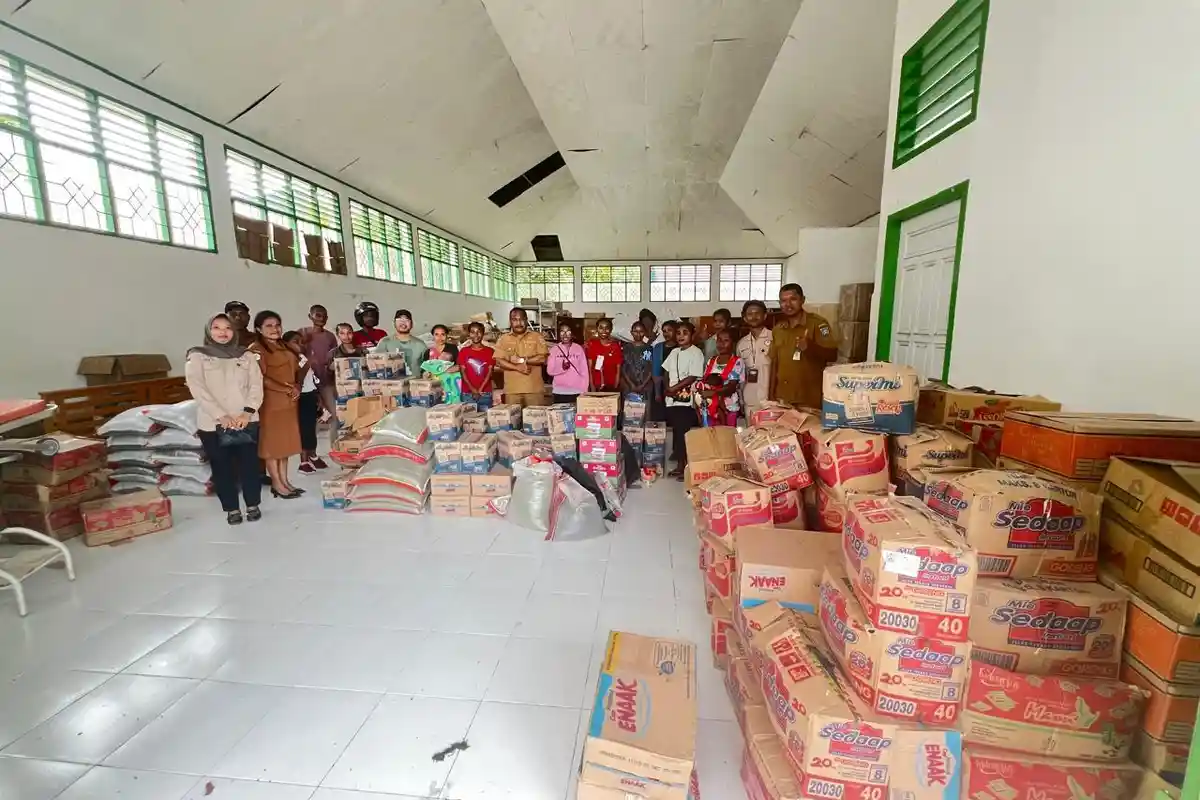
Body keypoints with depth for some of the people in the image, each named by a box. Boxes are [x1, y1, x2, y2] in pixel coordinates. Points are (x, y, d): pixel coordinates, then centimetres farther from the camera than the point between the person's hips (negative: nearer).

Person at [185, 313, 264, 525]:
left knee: (249, 463, 5)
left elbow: (256, 385, 0)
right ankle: (231, 508, 20)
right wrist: (221, 416, -17)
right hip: (212, 423, -1)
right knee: (222, 466, 7)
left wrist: (248, 412, -15)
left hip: (246, 420, 1)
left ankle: (253, 505, 21)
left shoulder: (247, 356, 8)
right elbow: (198, 389, -8)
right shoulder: (197, 357, 3)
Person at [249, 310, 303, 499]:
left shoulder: (284, 347, 15)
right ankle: (277, 484, 8)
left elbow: (296, 370, 16)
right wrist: (286, 389, -17)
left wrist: (297, 388, -1)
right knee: (271, 442, 1)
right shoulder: (256, 349, -8)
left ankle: (285, 480, 20)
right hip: (270, 402, -7)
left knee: (286, 441, 12)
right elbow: (261, 378, -16)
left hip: (289, 402, 8)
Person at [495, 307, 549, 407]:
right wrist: (517, 367, -14)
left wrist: (521, 360, -9)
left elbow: (543, 358, -4)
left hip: (534, 388, -1)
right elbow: (499, 362, -1)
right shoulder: (503, 339, 8)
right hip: (512, 389, 1)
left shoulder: (537, 336, 5)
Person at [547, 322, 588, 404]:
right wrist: (562, 368, -18)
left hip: (576, 391, 0)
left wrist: (584, 391, -2)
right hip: (560, 391, 0)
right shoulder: (554, 349, 3)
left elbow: (584, 371, 3)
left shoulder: (579, 349, 3)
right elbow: (550, 370, 0)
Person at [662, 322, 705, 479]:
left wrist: (674, 388, -11)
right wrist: (667, 388, 0)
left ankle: (686, 465, 7)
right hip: (672, 399, 6)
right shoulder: (674, 352, 14)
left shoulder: (696, 352, -7)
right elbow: (667, 372, 17)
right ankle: (679, 464, 19)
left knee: (683, 432, -4)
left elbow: (694, 377, -14)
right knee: (676, 431, 10)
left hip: (687, 400, -6)